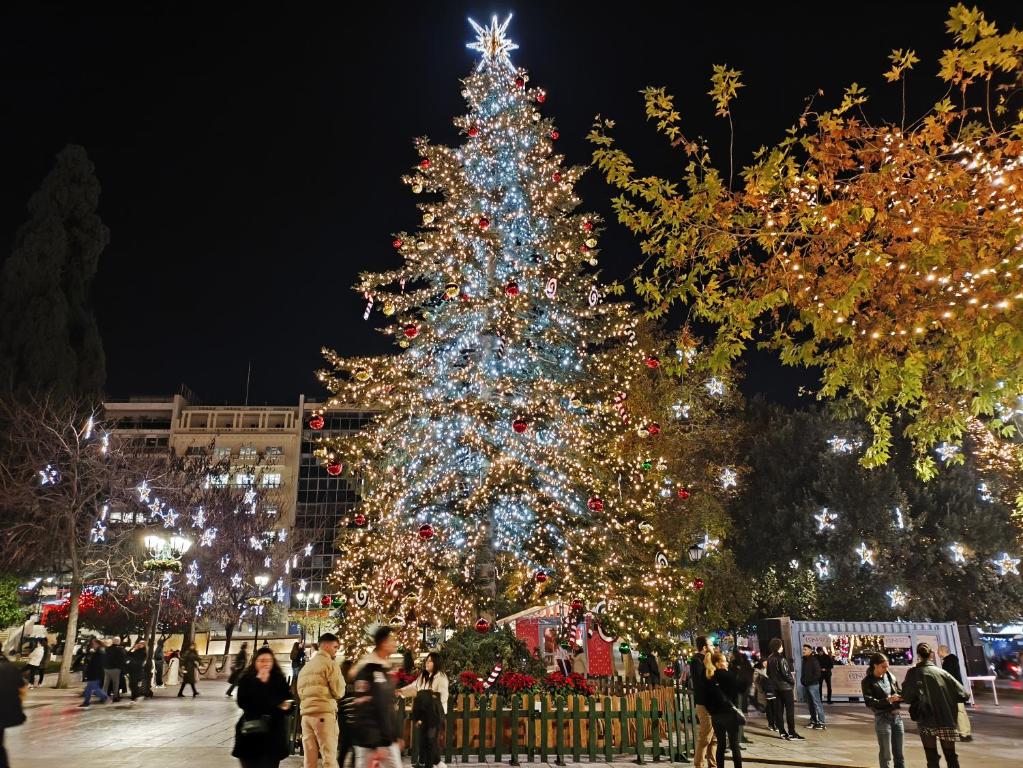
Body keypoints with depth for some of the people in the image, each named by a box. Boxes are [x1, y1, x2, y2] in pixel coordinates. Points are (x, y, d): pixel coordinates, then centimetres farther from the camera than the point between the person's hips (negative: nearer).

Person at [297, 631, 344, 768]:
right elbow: (338, 692, -7)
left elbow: (300, 693, 21)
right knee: (329, 757, -7)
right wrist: (341, 684, 13)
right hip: (324, 713, -7)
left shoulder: (305, 667, 21)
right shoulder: (329, 663, -3)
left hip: (306, 714, 7)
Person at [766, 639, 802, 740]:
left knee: (778, 710, 9)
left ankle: (782, 732, 12)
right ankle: (792, 733, -5)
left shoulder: (769, 659, 6)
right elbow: (785, 673, -18)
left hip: (776, 686, 7)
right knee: (790, 709, -3)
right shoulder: (781, 659, -17)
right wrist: (793, 681, -3)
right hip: (785, 686, -7)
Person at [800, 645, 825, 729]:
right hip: (805, 685, 9)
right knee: (810, 704, 12)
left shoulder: (813, 660, -11)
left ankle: (821, 722, -6)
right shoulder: (804, 660, 14)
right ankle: (813, 721, 19)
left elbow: (817, 673, -16)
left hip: (813, 685, -9)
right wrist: (802, 680, 7)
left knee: (817, 703, -8)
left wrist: (810, 680, -18)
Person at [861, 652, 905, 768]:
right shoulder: (867, 681, -7)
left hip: (897, 716, 5)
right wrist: (888, 700, -25)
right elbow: (869, 703, -13)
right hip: (882, 718, -5)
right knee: (886, 754, 1)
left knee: (899, 753, 12)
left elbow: (899, 692, 13)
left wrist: (902, 697, -11)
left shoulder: (890, 676, 7)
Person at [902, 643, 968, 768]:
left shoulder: (913, 673, -5)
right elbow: (963, 695, 2)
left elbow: (907, 697, -5)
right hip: (947, 721, 2)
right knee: (951, 756, 17)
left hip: (927, 721, -2)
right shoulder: (942, 672, 2)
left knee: (932, 758, 10)